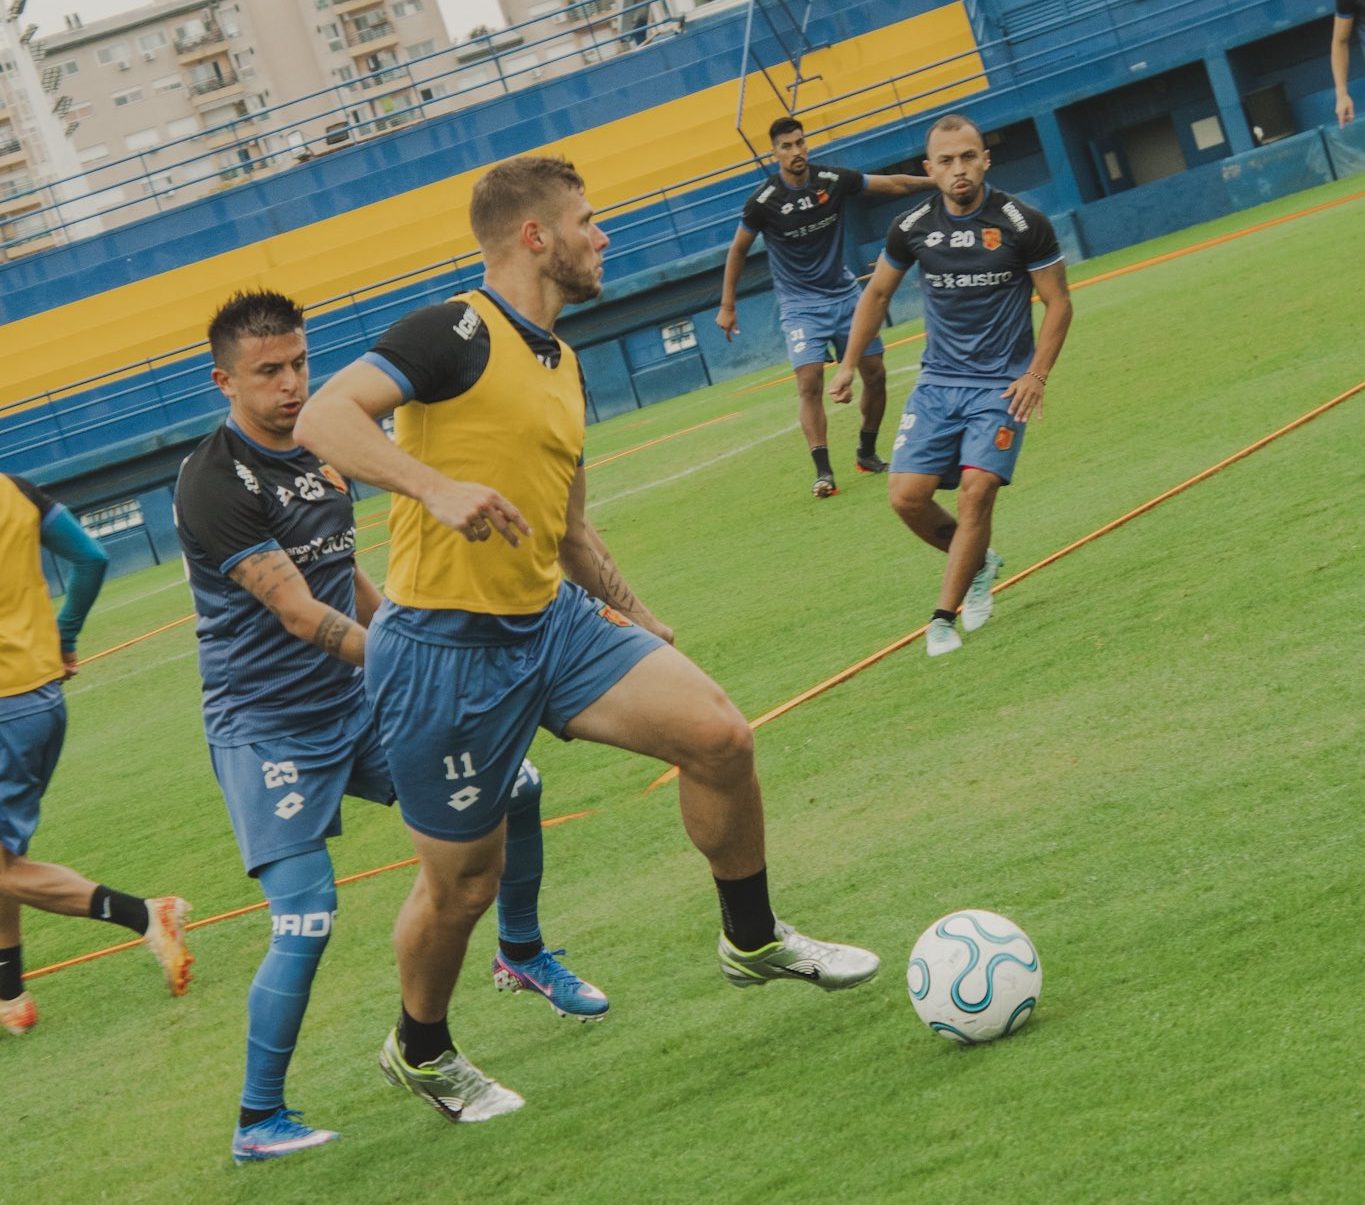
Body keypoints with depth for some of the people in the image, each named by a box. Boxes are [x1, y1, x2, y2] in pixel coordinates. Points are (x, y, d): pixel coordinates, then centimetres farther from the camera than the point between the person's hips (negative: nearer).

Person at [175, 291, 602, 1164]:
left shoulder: (323, 459, 8)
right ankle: (258, 1121, -3)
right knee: (307, 922, -17)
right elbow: (299, 612, -26)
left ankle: (522, 954, 32)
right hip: (266, 730, -8)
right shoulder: (215, 484, -19)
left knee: (514, 786, 7)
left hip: (353, 707, 8)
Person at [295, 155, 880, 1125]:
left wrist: (634, 617, 28)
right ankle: (421, 1053, 31)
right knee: (463, 882, 4)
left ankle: (755, 943, 15)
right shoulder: (459, 334, -12)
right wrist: (437, 486, -36)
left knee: (719, 736, -7)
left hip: (553, 620, 7)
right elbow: (322, 418, -24)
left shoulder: (562, 365, 15)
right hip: (445, 651, -7)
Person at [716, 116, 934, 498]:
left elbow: (893, 184, 5)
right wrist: (727, 307, 1)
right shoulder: (763, 202, -15)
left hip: (844, 294, 4)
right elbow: (738, 251, -1)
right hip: (800, 305, -4)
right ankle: (823, 472, -21)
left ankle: (867, 453, 21)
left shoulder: (834, 180, -8)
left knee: (875, 374, 2)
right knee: (809, 382, -19)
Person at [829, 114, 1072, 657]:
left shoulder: (1023, 223, -10)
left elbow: (1057, 301, -1)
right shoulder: (912, 227, -1)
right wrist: (849, 364, 15)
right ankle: (978, 563, 21)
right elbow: (877, 293, 16)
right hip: (937, 382, 3)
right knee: (908, 496, -8)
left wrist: (1036, 374, -11)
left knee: (976, 491, -19)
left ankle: (943, 617, -10)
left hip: (1003, 384, -3)